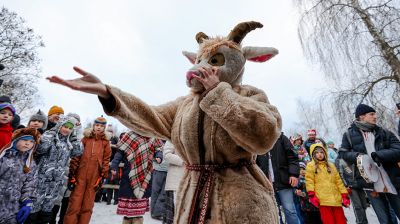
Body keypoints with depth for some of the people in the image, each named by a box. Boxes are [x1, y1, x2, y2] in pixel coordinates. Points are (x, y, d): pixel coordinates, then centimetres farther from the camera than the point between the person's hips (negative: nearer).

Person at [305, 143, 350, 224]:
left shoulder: (331, 166, 18)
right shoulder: (311, 165, 4)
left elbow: (338, 181, 15)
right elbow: (309, 181, -4)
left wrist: (345, 196, 8)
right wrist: (311, 195, -13)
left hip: (336, 199, 4)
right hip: (323, 200, -4)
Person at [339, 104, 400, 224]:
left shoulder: (385, 133, 7)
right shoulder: (349, 134, 1)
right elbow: (342, 153, 4)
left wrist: (378, 155, -21)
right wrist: (356, 156, -15)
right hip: (370, 183, -2)